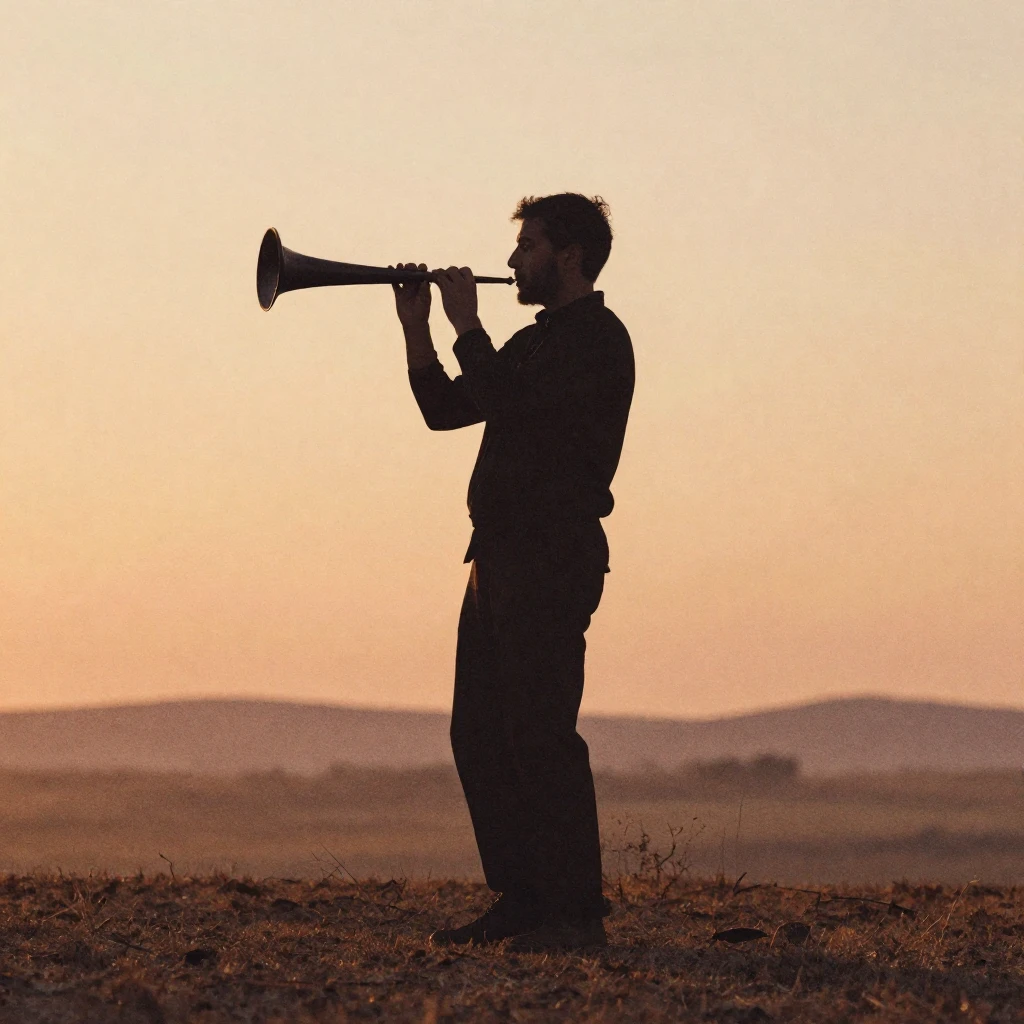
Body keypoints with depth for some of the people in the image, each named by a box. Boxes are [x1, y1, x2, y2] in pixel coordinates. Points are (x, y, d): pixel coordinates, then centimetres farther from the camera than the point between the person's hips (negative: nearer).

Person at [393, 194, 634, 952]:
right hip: (501, 555, 10)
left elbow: (511, 406, -21)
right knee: (480, 733, 9)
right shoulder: (537, 342, 21)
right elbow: (445, 408, 20)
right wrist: (417, 326, 9)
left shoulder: (597, 338, -9)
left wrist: (467, 326, -12)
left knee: (540, 733, -12)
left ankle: (576, 912, -9)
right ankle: (521, 899, 14)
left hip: (553, 556, -10)